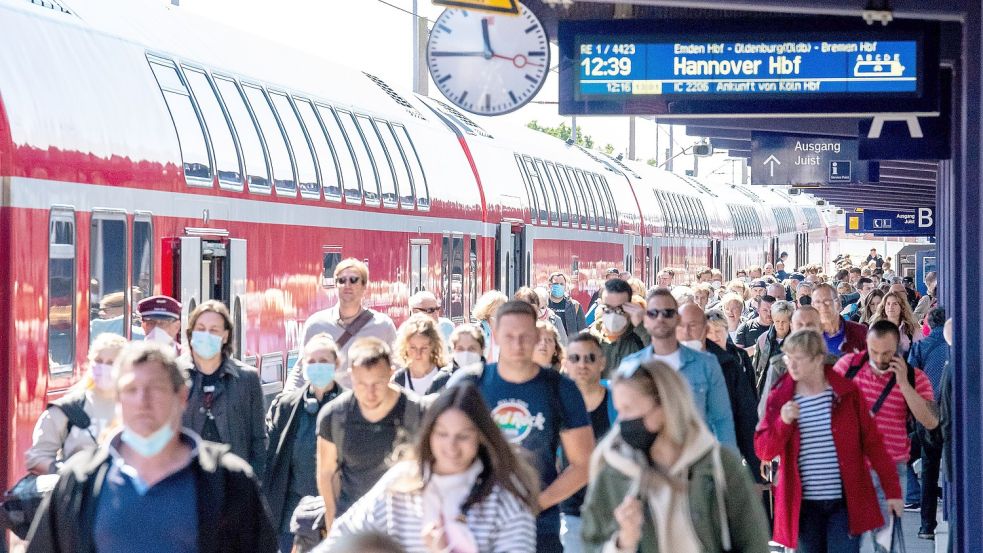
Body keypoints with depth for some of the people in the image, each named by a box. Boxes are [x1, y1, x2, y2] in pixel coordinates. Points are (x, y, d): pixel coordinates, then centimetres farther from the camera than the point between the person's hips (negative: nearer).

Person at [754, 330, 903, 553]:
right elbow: (763, 450, 1)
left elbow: (872, 441, 1)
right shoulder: (779, 398, 2)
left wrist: (892, 489, -1)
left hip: (846, 502, -2)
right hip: (804, 505, 2)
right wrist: (783, 422, -17)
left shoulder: (847, 392, -2)